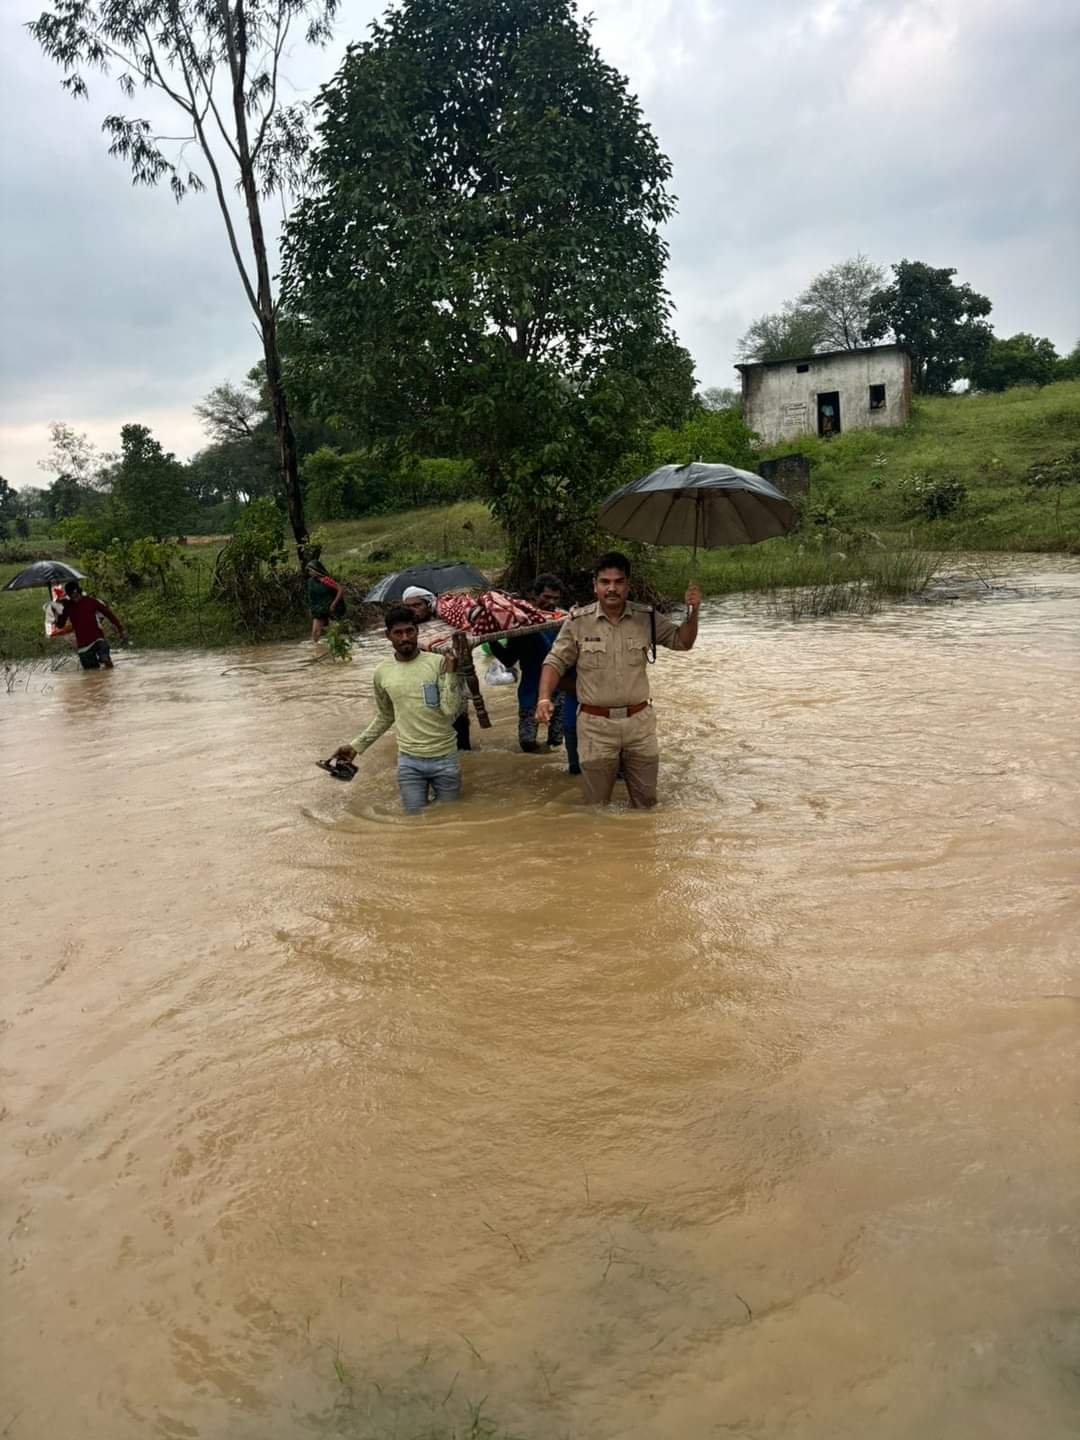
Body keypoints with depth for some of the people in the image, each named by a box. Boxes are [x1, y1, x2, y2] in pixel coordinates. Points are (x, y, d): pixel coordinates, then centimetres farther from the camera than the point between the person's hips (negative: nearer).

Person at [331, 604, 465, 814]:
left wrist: (451, 672, -23)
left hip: (445, 759, -2)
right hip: (409, 761, 2)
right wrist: (356, 745, 10)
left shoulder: (439, 663, -9)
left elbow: (451, 710, -15)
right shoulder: (382, 671, 1)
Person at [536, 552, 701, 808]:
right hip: (596, 725, -2)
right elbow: (556, 661, -2)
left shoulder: (647, 619, -1)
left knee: (646, 802, 15)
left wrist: (693, 612, -12)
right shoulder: (578, 622, -6)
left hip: (639, 722, 2)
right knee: (596, 806, 11)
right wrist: (544, 698, -18)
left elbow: (682, 641, 6)